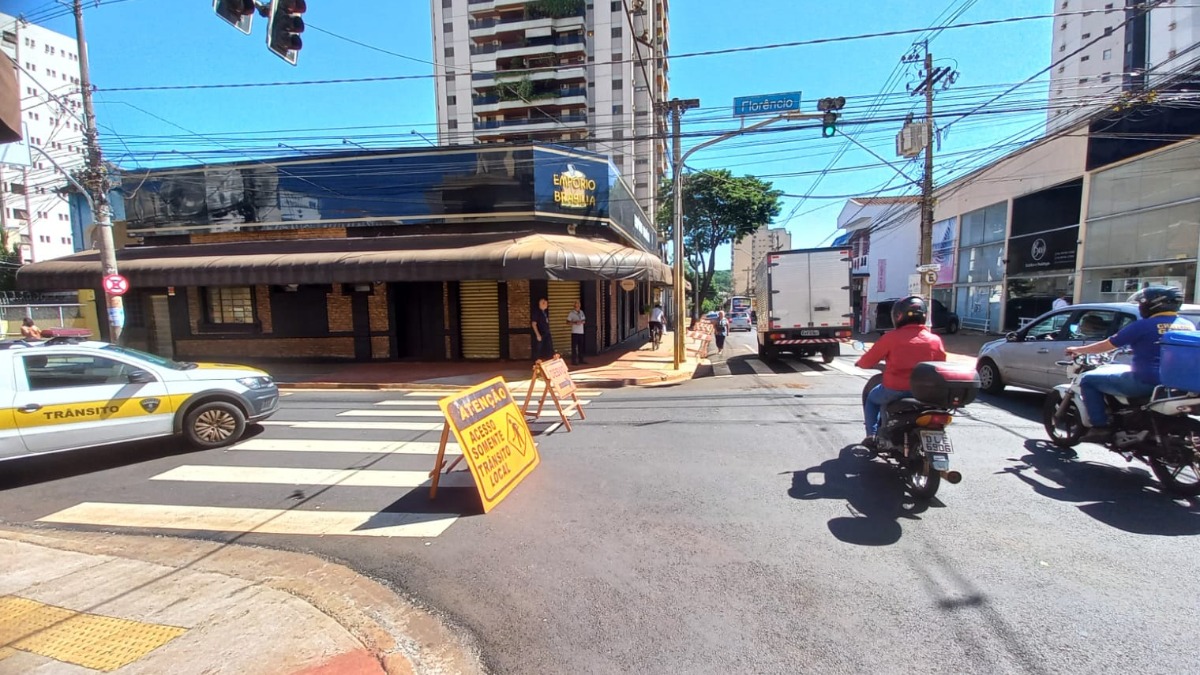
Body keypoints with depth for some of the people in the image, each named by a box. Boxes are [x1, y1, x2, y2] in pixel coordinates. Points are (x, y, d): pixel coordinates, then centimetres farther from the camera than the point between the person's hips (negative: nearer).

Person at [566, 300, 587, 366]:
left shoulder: (581, 312, 12)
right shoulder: (571, 313, -6)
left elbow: (584, 320, 18)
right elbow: (568, 322, -8)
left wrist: (582, 322, -5)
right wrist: (575, 323, -21)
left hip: (581, 332, 6)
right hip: (574, 332, -6)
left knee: (581, 346, 10)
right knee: (574, 346, -5)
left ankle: (581, 359, 19)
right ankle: (573, 361, -1)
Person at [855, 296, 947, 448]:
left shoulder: (891, 337, -11)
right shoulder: (935, 340, -1)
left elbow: (868, 361, -4)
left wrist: (860, 362, 19)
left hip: (895, 390, -3)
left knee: (872, 398, 27)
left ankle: (872, 435, 19)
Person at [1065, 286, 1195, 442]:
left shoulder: (1144, 325, -12)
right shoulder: (1189, 325, 9)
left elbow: (1107, 345, -6)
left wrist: (1077, 350, 9)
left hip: (1146, 383, -8)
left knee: (1088, 380, 2)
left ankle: (1100, 427, -4)